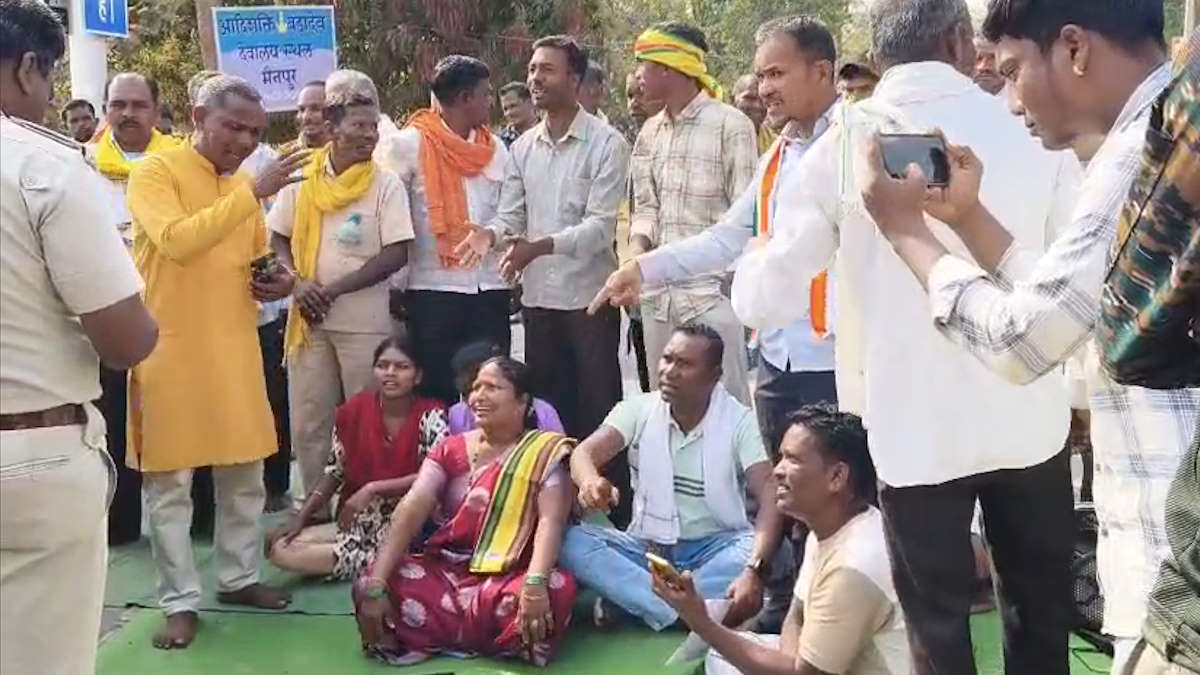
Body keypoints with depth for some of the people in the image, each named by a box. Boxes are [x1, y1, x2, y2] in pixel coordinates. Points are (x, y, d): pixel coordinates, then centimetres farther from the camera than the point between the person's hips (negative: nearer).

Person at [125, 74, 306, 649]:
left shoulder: (242, 187, 13)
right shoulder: (155, 172, -8)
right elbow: (178, 240, -25)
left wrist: (277, 280, 2)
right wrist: (253, 194, -24)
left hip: (235, 347, 6)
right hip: (171, 348, -6)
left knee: (245, 472, 12)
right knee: (170, 481, 1)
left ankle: (238, 577, 28)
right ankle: (180, 601, 11)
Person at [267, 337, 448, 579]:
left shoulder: (431, 416, -9)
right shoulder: (354, 410, 2)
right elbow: (334, 472, 10)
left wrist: (372, 490, -22)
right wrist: (300, 517, -1)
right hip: (356, 523, 5)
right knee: (281, 548, -12)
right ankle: (384, 562, -8)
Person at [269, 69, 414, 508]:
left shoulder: (386, 185, -4)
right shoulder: (301, 180, 4)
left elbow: (396, 254, -10)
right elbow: (278, 240, 9)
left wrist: (334, 290, -14)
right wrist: (298, 283, -10)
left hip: (365, 322, -3)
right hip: (308, 319, 3)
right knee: (307, 423, 9)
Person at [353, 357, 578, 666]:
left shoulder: (545, 451, -2)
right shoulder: (451, 449, 8)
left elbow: (551, 520, -17)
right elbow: (411, 509, -5)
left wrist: (535, 583, -37)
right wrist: (375, 584, -20)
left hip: (509, 576, -3)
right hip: (445, 569, 3)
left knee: (556, 589, -36)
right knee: (370, 585, -23)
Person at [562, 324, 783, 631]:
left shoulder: (739, 421, -10)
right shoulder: (638, 409, -3)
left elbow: (771, 496, -21)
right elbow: (585, 453, -17)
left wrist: (754, 570, -39)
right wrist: (590, 481, -44)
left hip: (713, 549, -2)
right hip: (646, 547, 2)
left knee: (760, 552, -34)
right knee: (573, 541, -24)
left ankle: (632, 600, -29)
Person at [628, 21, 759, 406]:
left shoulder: (731, 125, -8)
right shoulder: (649, 132, 13)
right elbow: (646, 207, 15)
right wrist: (637, 248, -5)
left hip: (710, 290, -7)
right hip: (656, 291, 7)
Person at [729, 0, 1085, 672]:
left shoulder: (841, 145, -6)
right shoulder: (1034, 130, -6)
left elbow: (767, 300, -7)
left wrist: (755, 260, 14)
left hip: (915, 426, -1)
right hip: (1026, 419, 1)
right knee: (1041, 613, 20)